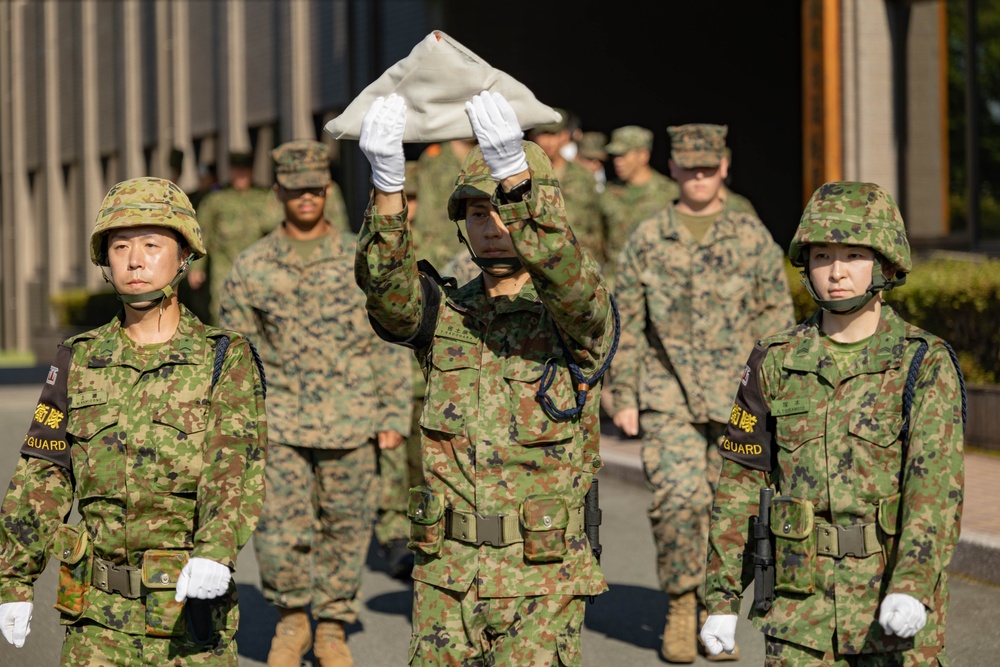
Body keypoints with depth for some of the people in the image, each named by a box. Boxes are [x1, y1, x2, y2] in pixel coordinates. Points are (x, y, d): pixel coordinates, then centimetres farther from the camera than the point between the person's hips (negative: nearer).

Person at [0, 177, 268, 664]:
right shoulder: (79, 361, 7)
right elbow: (39, 479, 12)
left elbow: (237, 467, -16)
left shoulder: (226, 359, -2)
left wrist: (216, 552, -33)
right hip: (98, 614, 2)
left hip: (192, 605, -2)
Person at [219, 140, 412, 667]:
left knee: (345, 529, 6)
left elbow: (388, 344, 6)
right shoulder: (252, 268, 3)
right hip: (280, 421, 0)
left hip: (350, 424, 1)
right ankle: (291, 619, 14)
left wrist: (394, 416, 1)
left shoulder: (362, 262, 3)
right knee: (279, 528, -9)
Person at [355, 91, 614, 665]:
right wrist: (386, 181, -32)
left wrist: (513, 167, -40)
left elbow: (562, 269, -26)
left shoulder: (579, 318, -2)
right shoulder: (445, 315, 7)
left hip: (543, 581, -3)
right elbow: (386, 283, -14)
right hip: (446, 578, 3)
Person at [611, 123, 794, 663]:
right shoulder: (647, 240, 4)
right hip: (668, 396, -1)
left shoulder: (752, 238, 4)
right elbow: (625, 322, 6)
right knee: (677, 497, -16)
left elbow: (777, 315, 7)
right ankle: (680, 606, 1)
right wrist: (623, 396, 1)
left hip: (737, 396, 1)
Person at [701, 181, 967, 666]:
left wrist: (913, 586, -30)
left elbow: (936, 481, -16)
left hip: (895, 612, -2)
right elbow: (740, 483, 9)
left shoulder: (924, 364, -4)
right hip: (800, 610, 2)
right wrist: (722, 596, 4)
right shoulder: (776, 363, 6)